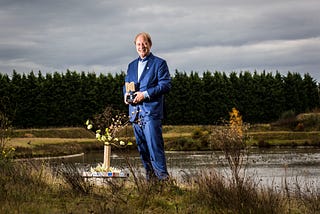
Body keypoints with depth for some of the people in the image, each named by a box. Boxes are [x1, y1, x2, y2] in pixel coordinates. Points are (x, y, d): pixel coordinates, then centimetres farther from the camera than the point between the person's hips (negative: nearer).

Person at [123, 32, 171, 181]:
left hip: (151, 110, -6)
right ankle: (150, 175, 15)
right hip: (135, 112, 6)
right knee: (141, 146, 8)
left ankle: (162, 175, -9)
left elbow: (166, 85, -8)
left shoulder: (159, 63, 1)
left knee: (154, 144, -13)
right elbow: (126, 84, 27)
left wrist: (145, 94, -16)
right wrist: (126, 94, 3)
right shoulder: (132, 65, 21)